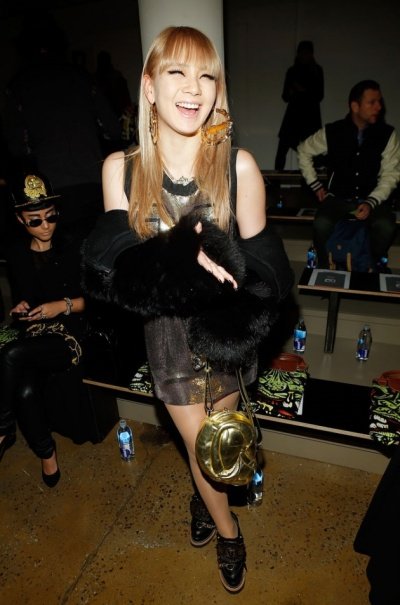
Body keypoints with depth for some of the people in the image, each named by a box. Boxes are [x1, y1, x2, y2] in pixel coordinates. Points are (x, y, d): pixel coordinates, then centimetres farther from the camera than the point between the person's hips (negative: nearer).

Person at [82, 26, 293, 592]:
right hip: (167, 330, 0)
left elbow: (259, 263, -10)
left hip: (225, 328, 0)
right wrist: (182, 261, -29)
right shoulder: (120, 168, -10)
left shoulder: (238, 166, -14)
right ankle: (228, 530, 49)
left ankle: (204, 491, 61)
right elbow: (114, 260, -11)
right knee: (199, 444, 16)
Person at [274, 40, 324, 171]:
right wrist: (290, 93, -11)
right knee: (282, 148, -10)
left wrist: (304, 90, -11)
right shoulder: (292, 71, 12)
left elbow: (319, 96, 2)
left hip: (311, 115, -1)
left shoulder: (317, 70, 7)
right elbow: (285, 96, 12)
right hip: (293, 113, 1)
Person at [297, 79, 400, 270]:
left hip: (371, 198, 1)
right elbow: (304, 151, 9)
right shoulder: (332, 132, -5)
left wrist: (371, 202, -19)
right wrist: (316, 185, 6)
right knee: (321, 224, -32)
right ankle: (324, 268, -5)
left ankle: (373, 269, -1)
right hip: (338, 197, 0)